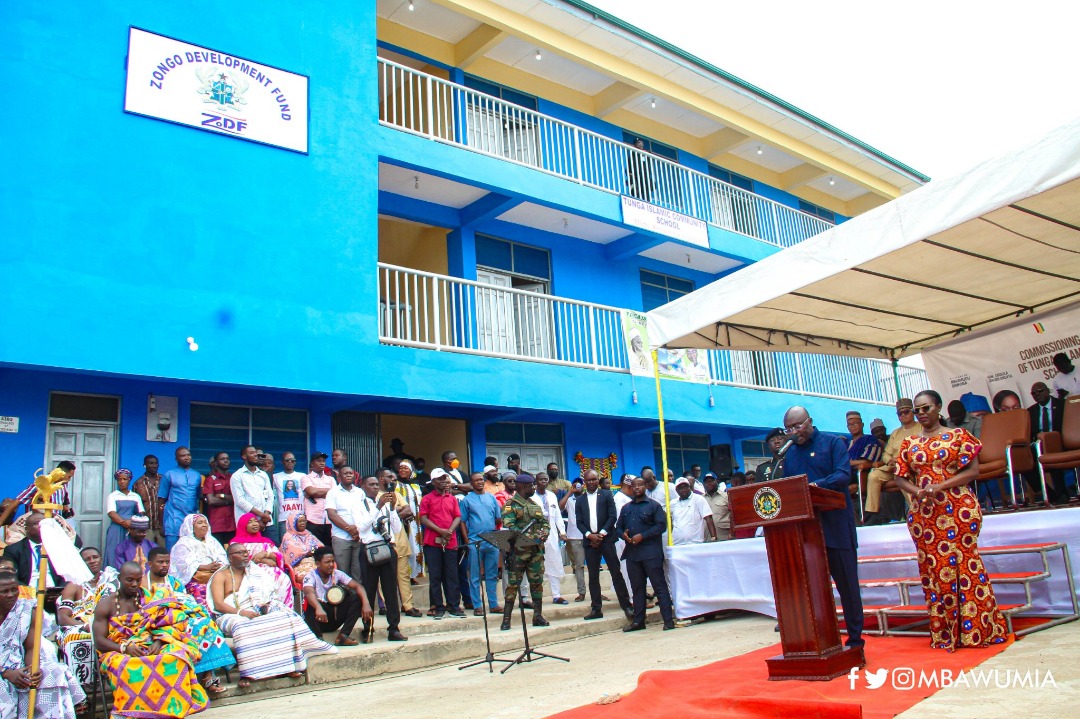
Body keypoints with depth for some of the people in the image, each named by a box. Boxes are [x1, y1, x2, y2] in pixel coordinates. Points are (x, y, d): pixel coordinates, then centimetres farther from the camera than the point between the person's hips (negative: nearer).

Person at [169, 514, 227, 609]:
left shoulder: (212, 540, 24)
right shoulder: (184, 543, 7)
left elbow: (222, 558, 13)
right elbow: (185, 564, -8)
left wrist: (219, 566, -10)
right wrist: (205, 567, -18)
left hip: (216, 576, 4)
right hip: (193, 578, -4)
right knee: (199, 589, -35)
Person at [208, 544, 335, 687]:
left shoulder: (255, 572, 21)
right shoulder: (220, 576, 5)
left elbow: (268, 593, 15)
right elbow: (218, 604, -8)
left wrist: (265, 604, -8)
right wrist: (240, 612, -22)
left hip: (256, 611, 5)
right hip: (232, 615, -4)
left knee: (282, 617, -22)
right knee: (242, 627, -38)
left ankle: (286, 665, -26)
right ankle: (247, 673, -40)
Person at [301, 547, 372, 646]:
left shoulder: (337, 574, -1)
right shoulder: (310, 576, -13)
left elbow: (357, 586, -10)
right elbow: (309, 592, -35)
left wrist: (366, 603, -30)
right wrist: (318, 608, -56)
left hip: (334, 619, 4)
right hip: (317, 621, -4)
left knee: (356, 598, -15)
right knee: (310, 603, -33)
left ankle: (343, 636, -20)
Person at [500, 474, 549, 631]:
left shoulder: (535, 504, 18)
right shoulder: (511, 505, -5)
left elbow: (545, 522, 16)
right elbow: (509, 526, -17)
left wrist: (543, 533, -7)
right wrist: (531, 537, -20)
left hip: (536, 550, 6)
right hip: (518, 550, -6)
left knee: (537, 583, 9)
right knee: (513, 584, -3)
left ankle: (538, 616, 17)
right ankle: (506, 619, 2)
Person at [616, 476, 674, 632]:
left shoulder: (654, 505, 1)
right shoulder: (626, 508, 18)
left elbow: (661, 525, -9)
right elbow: (618, 527, 20)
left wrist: (642, 536, -15)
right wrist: (623, 535, -4)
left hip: (651, 553, -5)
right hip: (632, 553, 5)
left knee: (659, 586, -5)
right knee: (637, 588, 10)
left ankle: (668, 620, -2)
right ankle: (638, 621, 16)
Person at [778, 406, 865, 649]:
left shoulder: (833, 443, 0)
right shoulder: (790, 454, 14)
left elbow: (843, 475, -14)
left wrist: (816, 485, -30)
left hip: (836, 526, -5)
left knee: (847, 582, 2)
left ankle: (855, 638, 12)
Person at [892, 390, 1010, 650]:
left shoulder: (957, 435, 3)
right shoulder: (909, 443, 12)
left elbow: (973, 470, -5)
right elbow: (901, 478, 10)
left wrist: (940, 487, -15)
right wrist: (917, 491, -11)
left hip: (958, 510, -3)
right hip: (923, 514, 3)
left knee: (963, 563, -3)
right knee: (933, 568, 3)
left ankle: (976, 629, 8)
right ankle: (944, 633, 11)